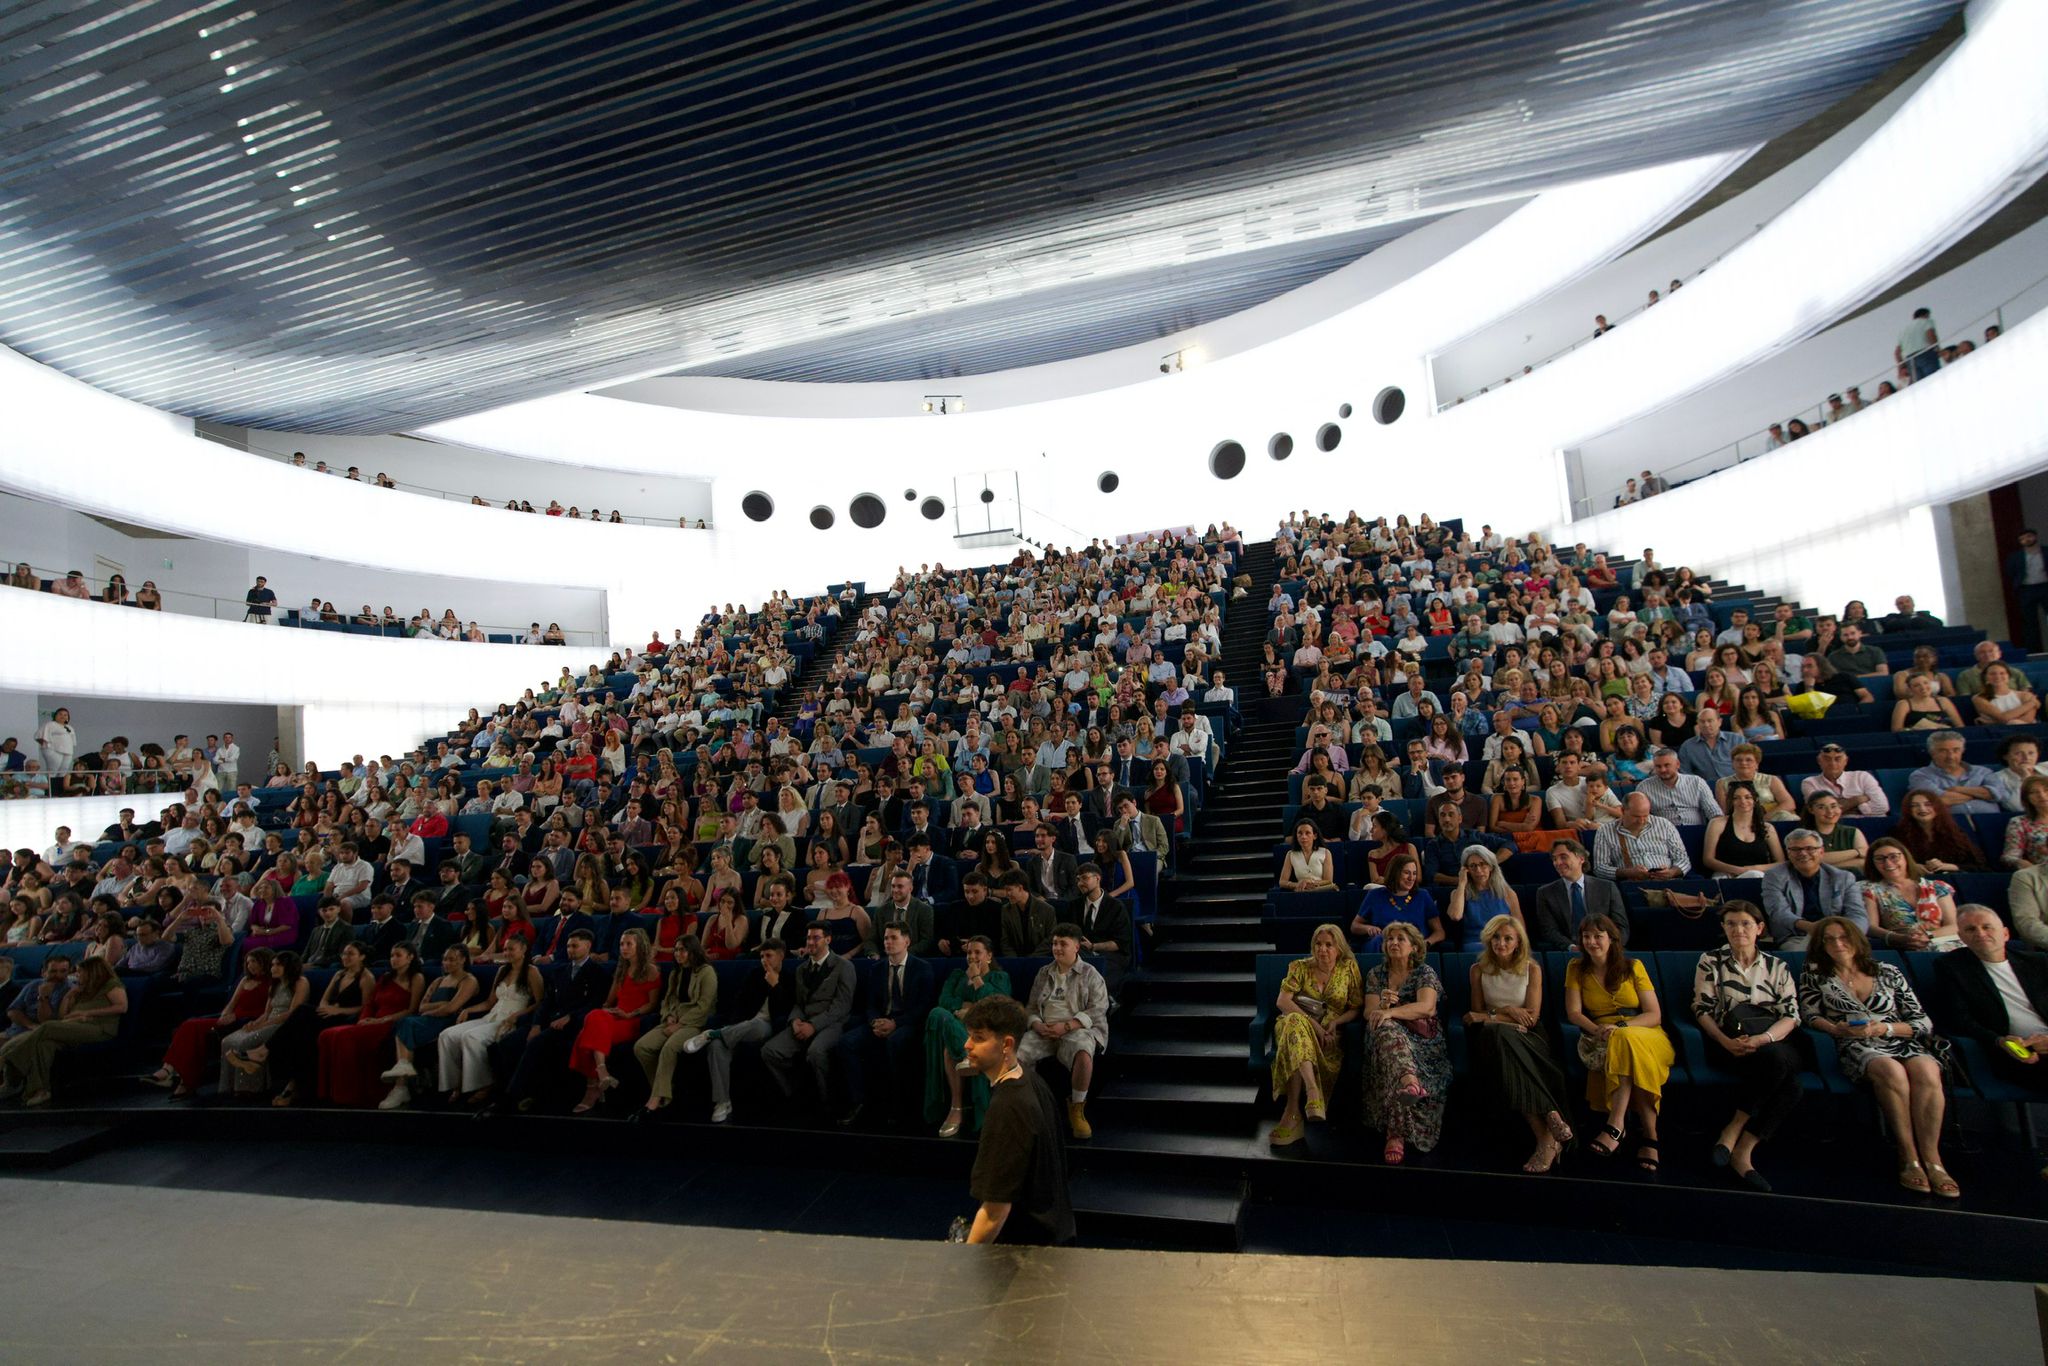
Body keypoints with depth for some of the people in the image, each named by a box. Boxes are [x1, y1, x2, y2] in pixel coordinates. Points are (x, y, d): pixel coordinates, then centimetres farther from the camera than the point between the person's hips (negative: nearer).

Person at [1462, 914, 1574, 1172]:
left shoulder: (1532, 969, 4)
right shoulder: (1478, 970, 8)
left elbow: (1531, 1018, -2)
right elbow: (1478, 1013, 9)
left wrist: (1489, 1017, -10)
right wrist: (1505, 1010, -9)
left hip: (1529, 1037, -1)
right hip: (1494, 1039, 1)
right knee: (1496, 1033, -39)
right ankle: (1550, 1121, -42)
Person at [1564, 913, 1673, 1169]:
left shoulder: (1633, 966, 4)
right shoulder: (1576, 968, 6)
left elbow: (1654, 1015, -2)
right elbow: (1573, 1013, 1)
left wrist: (1620, 1027, -19)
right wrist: (1598, 1030, -20)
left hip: (1643, 1035, -1)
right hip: (1600, 1039, 1)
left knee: (1625, 1041, -38)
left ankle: (1615, 1127, -42)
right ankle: (1648, 1135, -33)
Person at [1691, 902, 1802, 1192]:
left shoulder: (1777, 967, 15)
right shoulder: (1711, 962, 11)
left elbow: (1791, 1016, 3)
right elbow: (1702, 1010, 2)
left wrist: (1762, 1039, -17)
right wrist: (1726, 1042, -17)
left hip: (1775, 1044, 2)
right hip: (1728, 1044, -2)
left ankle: (1734, 1130, -21)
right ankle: (1743, 1152, -21)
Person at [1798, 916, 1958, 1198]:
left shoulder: (1888, 973, 16)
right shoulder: (1815, 973, 13)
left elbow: (1923, 1022, 12)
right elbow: (1810, 1015, 7)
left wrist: (1884, 1028, -6)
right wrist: (1837, 1029, -12)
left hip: (1902, 1043, 2)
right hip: (1857, 1049, -2)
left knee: (1925, 1070, -34)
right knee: (1892, 1071, -36)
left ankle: (1931, 1157, -27)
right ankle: (1908, 1154, -27)